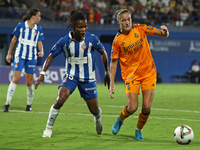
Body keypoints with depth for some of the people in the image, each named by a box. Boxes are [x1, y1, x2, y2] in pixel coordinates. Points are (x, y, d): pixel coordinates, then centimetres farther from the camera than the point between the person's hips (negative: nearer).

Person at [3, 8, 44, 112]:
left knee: (29, 82, 4)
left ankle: (29, 104, 21)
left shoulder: (38, 29, 4)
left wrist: (41, 51, -14)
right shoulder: (21, 26, -3)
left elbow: (39, 43, 8)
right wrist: (9, 53, 10)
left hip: (32, 58, 2)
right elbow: (14, 39, 6)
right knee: (16, 79, -13)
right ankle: (7, 104, -9)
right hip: (20, 56, -2)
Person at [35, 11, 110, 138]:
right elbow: (51, 56, -2)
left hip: (88, 78, 1)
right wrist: (43, 73, -11)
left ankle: (98, 117, 47)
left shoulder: (92, 39, -14)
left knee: (94, 110, 6)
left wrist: (107, 72, 10)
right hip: (71, 76, -1)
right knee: (60, 99, -27)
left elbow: (103, 52, 3)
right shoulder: (64, 41, -13)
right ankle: (48, 129, -11)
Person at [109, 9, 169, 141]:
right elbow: (113, 63, -1)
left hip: (149, 73, 2)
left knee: (147, 107, -7)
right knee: (132, 108, -12)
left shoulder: (140, 29, -3)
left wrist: (165, 31, -24)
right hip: (131, 75, -2)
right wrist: (112, 84, -6)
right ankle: (120, 120, 23)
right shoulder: (117, 40, -7)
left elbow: (163, 35, 1)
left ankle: (139, 131, 20)